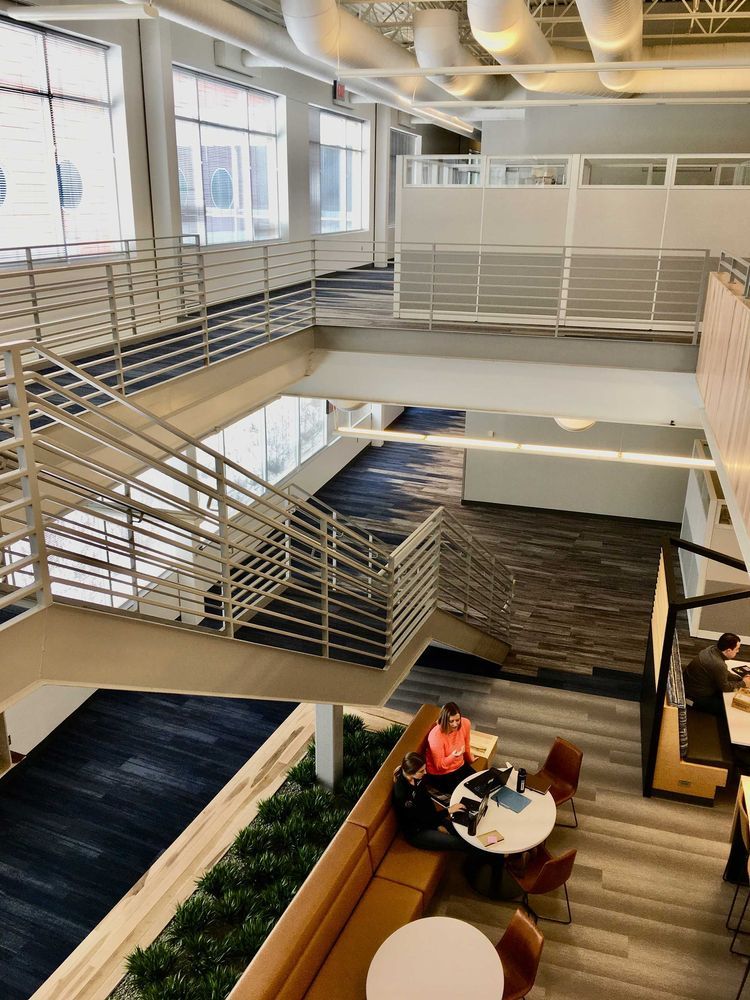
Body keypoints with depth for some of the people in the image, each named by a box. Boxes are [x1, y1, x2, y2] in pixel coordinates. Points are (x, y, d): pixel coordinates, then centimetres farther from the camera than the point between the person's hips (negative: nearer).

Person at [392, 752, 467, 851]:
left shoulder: (417, 778, -13)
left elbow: (427, 799, 1)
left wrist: (438, 824, -5)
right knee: (460, 843, -14)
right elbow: (421, 817, -25)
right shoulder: (401, 793, -34)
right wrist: (448, 811, -22)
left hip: (428, 818, 7)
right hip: (415, 832, -7)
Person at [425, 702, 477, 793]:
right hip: (440, 773, -6)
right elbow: (440, 765, -23)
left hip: (460, 765, 6)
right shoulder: (436, 736, -33)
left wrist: (469, 758, 23)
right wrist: (453, 756, -41)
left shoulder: (465, 724, -17)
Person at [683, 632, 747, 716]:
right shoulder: (718, 664, -35)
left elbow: (725, 674, 12)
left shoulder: (713, 649, -7)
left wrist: (741, 679, 3)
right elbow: (724, 686, -15)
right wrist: (743, 683, -2)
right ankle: (696, 705, 4)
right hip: (696, 694, -9)